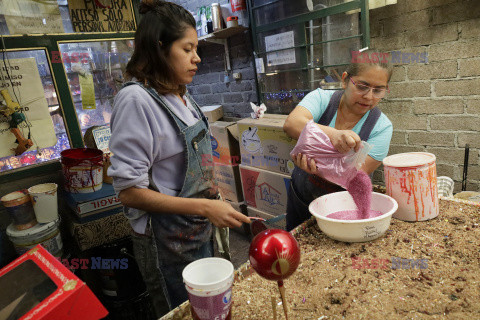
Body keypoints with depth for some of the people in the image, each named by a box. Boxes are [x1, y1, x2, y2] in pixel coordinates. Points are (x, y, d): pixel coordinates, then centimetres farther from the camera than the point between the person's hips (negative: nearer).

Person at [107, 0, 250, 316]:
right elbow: (129, 190, -23)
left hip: (200, 231, 8)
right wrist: (204, 207, -26)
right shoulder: (136, 100, -22)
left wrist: (213, 203, 9)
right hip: (168, 244, -7)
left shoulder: (181, 95, 2)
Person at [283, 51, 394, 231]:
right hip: (301, 196, 1)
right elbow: (291, 124, -35)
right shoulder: (322, 99, -15)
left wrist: (317, 168, -43)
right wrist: (332, 134, -53)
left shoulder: (381, 126, -16)